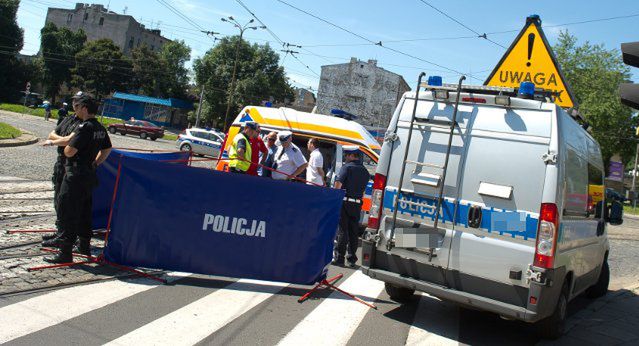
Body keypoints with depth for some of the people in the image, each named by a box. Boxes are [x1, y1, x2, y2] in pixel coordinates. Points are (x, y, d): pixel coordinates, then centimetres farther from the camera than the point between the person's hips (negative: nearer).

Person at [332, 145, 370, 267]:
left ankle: (339, 258, 1)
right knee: (353, 232, 11)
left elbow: (338, 184, -14)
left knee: (342, 230, -1)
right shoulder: (365, 171, 13)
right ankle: (352, 259, 15)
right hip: (357, 204, 5)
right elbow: (363, 189, 11)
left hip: (344, 202, -5)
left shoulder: (347, 167, -7)